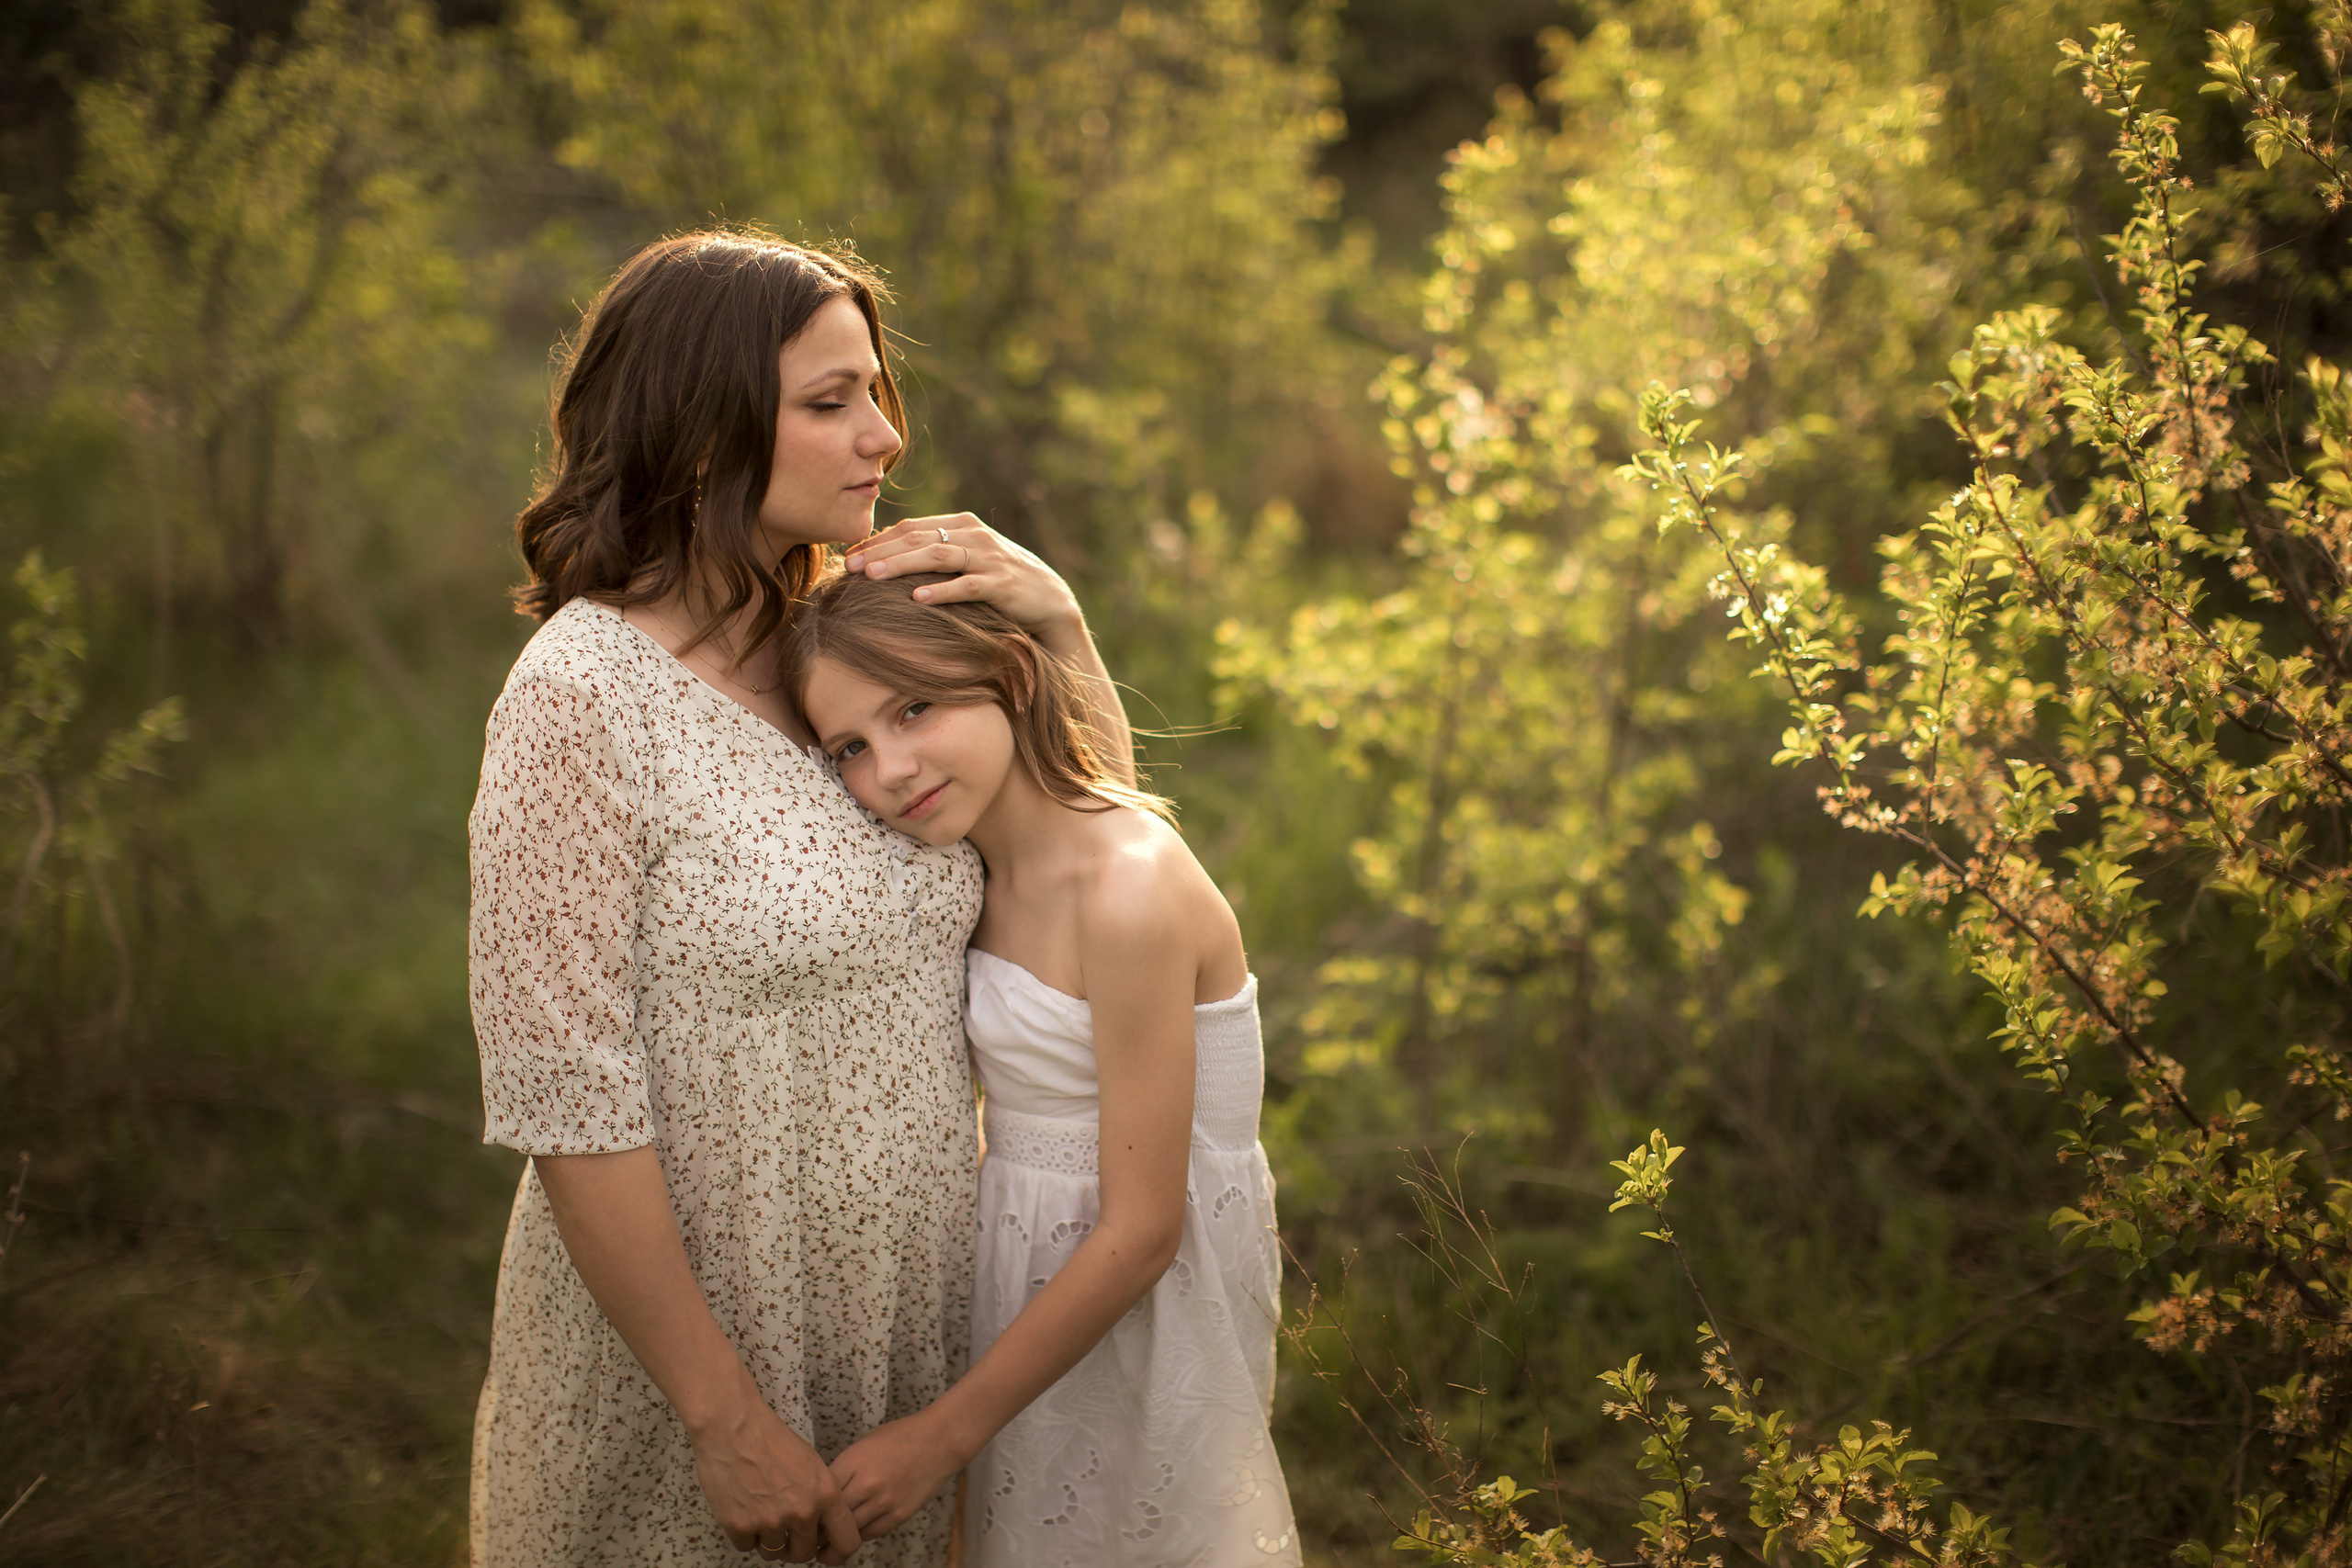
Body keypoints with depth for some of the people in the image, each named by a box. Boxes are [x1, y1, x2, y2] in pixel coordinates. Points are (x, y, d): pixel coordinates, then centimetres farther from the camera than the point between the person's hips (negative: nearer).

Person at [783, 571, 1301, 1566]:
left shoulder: (1131, 887, -25)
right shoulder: (994, 870, 1)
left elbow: (1141, 1230, -22)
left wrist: (943, 1435, -17)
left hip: (1140, 1308, -8)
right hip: (1026, 1283, 8)